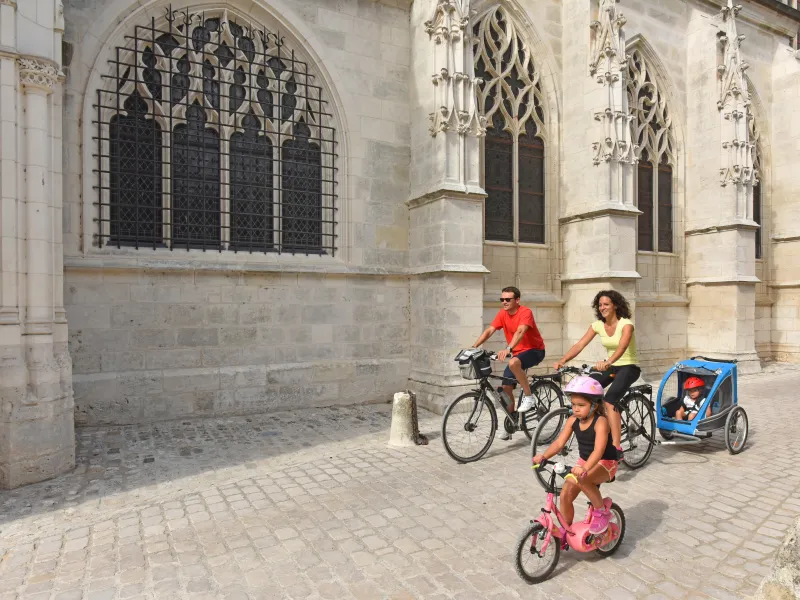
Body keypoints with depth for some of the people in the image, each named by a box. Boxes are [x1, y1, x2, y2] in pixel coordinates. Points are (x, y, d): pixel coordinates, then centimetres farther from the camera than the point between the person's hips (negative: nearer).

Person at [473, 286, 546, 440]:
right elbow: (489, 331, -10)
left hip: (535, 350, -7)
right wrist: (473, 347, -23)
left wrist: (508, 349, -54)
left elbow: (520, 332, -38)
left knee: (513, 363, -38)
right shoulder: (502, 314, -3)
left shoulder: (525, 312, -22)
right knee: (506, 387, 0)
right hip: (517, 352, 7)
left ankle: (529, 396, -16)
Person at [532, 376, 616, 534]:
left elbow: (599, 450, -36)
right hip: (584, 461, 6)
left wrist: (584, 468, -52)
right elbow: (559, 442, -10)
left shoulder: (600, 422, -23)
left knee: (581, 479, -35)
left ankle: (602, 512, -10)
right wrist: (543, 456, -27)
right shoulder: (573, 420, -5)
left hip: (605, 463, -6)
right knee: (565, 495, -3)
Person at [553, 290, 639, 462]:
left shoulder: (626, 324, -19)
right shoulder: (598, 325, -3)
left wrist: (608, 362, -58)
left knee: (610, 400, -27)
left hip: (629, 367, -6)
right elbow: (579, 345, -12)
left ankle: (616, 449, -23)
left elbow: (622, 346, -39)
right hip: (610, 366, 6)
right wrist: (563, 360, -29)